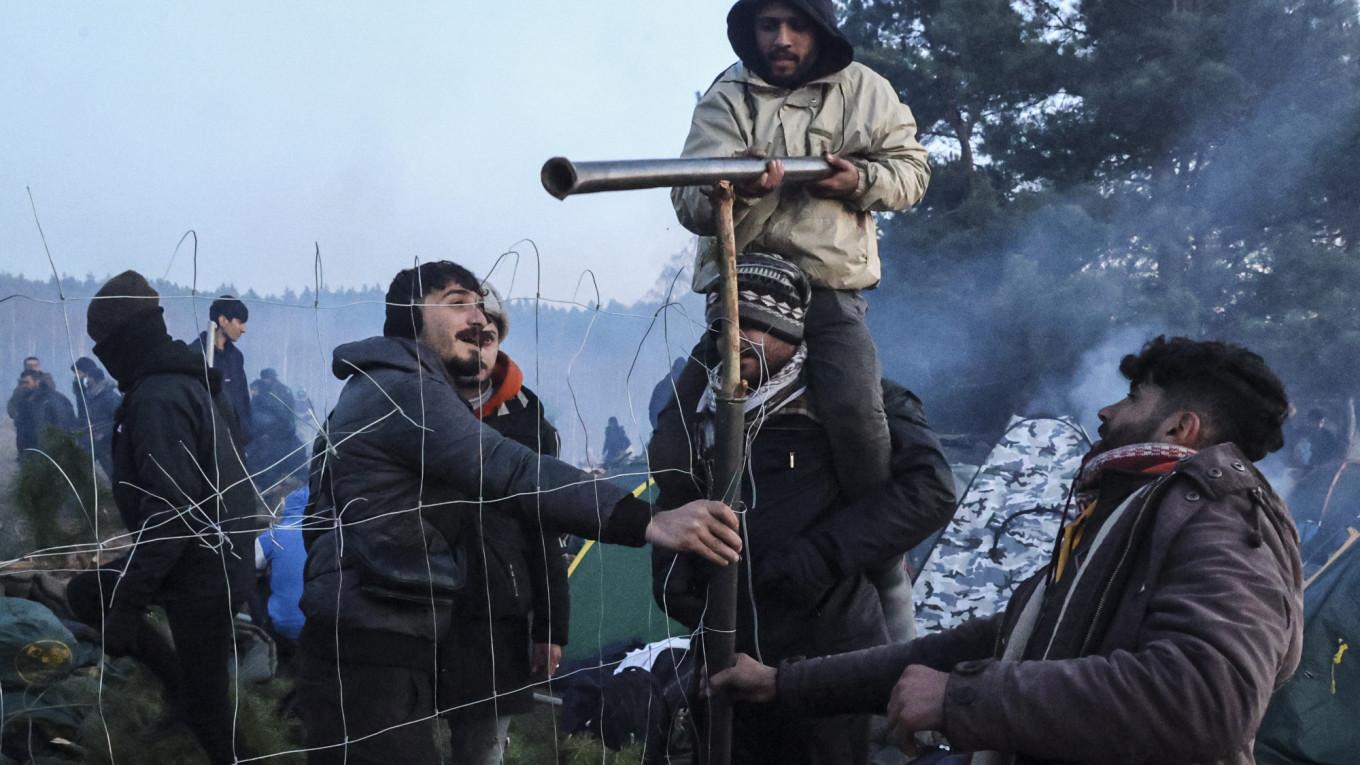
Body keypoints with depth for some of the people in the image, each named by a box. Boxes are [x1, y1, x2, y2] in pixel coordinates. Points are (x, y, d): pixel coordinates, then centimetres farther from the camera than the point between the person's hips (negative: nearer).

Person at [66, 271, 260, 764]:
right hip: (217, 556, 10)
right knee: (86, 594, 19)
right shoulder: (189, 382, 9)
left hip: (199, 571, -10)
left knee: (205, 705, 2)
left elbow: (170, 510, -27)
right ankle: (180, 683, 20)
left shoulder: (157, 398, -21)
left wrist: (126, 601, -24)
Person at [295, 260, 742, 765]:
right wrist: (647, 521, -38)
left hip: (372, 638, 11)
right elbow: (512, 473, -28)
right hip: (372, 647, -11)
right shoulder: (403, 388, -14)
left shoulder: (382, 390, 20)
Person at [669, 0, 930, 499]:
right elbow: (691, 204, -13)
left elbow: (911, 169, 12)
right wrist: (737, 187, -37)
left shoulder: (864, 91, 4)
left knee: (856, 411, -22)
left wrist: (862, 181, -11)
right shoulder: (727, 98, -2)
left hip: (831, 291, -1)